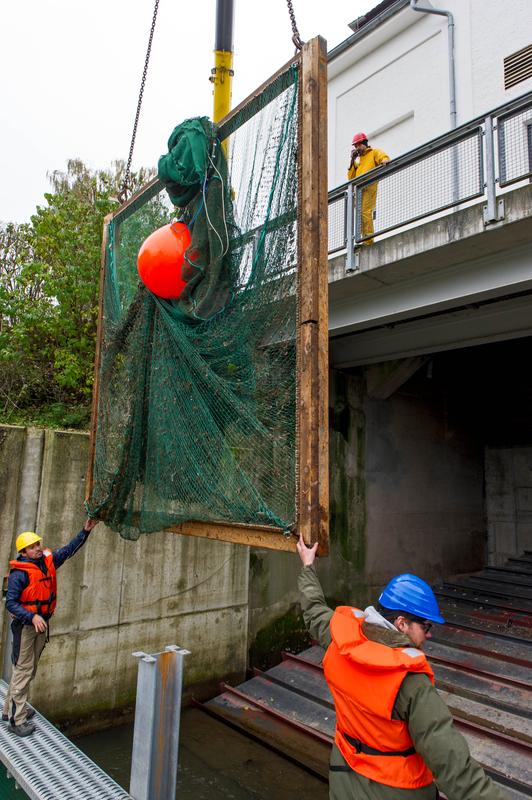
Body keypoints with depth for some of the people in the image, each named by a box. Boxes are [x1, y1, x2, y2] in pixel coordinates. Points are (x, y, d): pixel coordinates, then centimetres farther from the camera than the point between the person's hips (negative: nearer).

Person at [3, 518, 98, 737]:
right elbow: (11, 602, -19)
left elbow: (70, 549, 3)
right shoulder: (19, 573, -18)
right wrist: (32, 617, -30)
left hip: (42, 622, 7)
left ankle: (10, 709, 31)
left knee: (30, 669, 17)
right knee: (23, 669, -3)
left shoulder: (49, 561, -1)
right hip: (25, 624, -7)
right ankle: (17, 719, 7)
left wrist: (85, 530, -8)